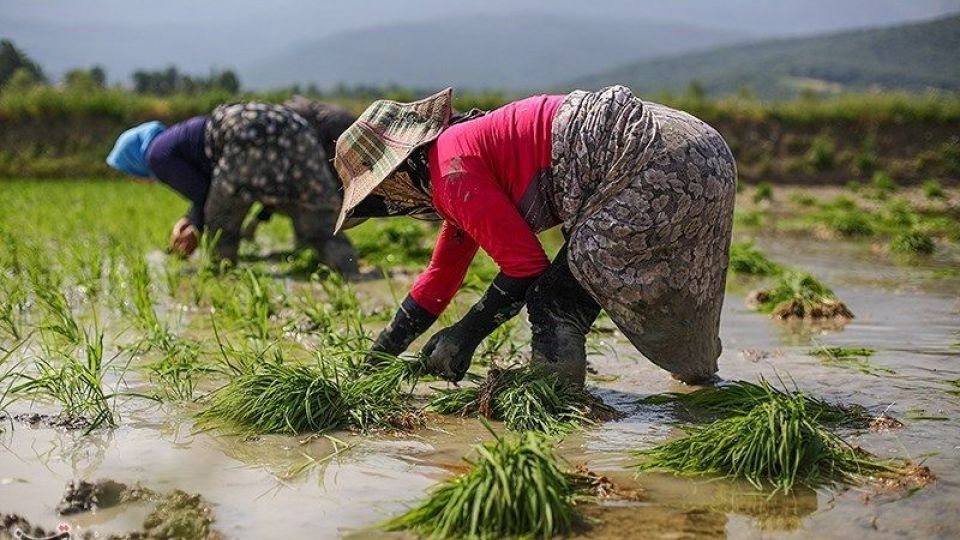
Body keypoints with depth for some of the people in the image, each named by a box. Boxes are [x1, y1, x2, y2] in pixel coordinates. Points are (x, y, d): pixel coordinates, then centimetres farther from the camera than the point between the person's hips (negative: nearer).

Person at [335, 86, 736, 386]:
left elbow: (526, 266, -13)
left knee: (554, 296, -8)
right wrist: (380, 356, 31)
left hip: (656, 165, -10)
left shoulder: (452, 172, -11)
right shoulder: (461, 148, 20)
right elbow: (440, 279, 29)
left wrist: (465, 336, -2)